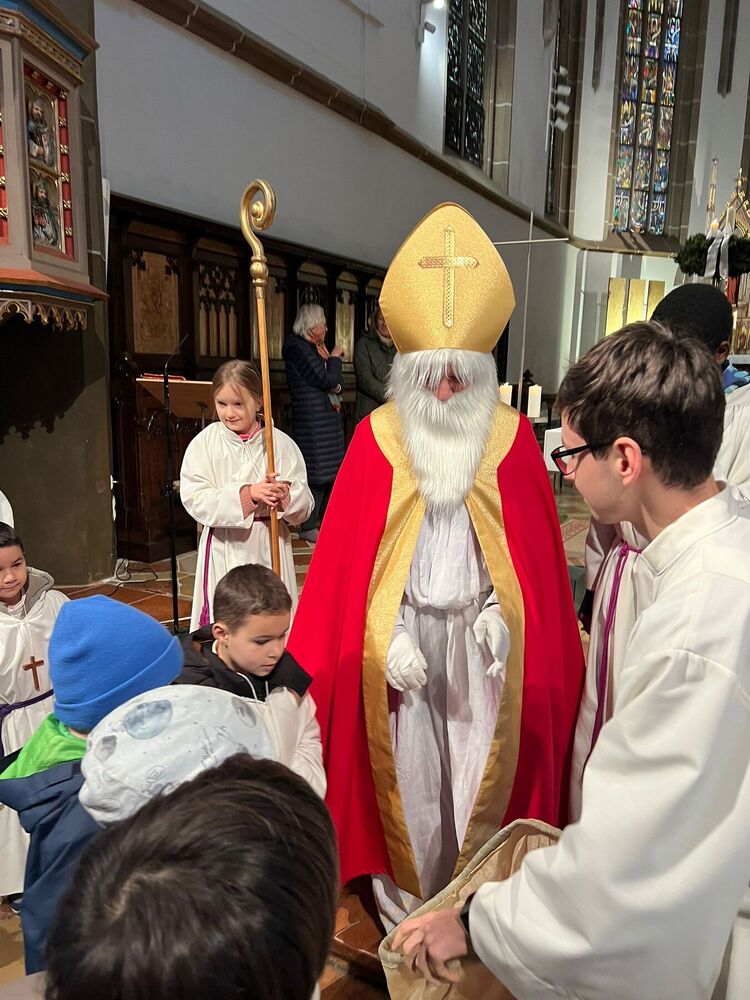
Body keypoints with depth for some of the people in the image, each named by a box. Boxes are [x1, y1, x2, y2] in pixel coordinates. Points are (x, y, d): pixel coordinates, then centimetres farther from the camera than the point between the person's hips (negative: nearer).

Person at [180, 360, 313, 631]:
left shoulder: (281, 443, -2)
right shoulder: (204, 443, -3)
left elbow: (305, 504, -2)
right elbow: (194, 499, -13)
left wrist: (285, 496, -25)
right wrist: (248, 494, -23)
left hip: (270, 546, 1)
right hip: (225, 546, 0)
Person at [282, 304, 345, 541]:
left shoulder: (316, 348, 17)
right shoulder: (297, 348, -13)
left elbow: (338, 383, 19)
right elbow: (327, 380, -18)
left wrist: (335, 385, -2)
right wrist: (335, 359, -3)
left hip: (328, 418, 10)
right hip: (312, 421, -10)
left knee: (330, 472, 12)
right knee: (316, 471, -9)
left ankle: (323, 520, 22)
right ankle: (308, 527, -1)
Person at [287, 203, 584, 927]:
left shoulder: (511, 438, -4)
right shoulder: (376, 439, -6)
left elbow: (535, 553, 1)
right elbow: (350, 557, -5)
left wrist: (501, 611, -8)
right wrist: (389, 636, -9)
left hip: (483, 639, 1)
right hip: (401, 636, 0)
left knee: (482, 769, 11)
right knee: (406, 768, 10)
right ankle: (403, 902, 34)